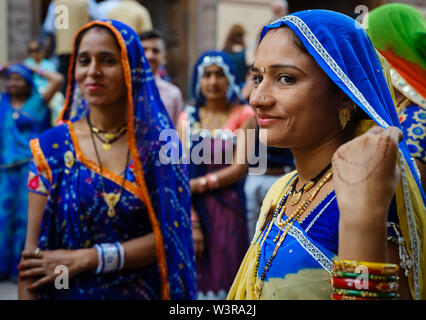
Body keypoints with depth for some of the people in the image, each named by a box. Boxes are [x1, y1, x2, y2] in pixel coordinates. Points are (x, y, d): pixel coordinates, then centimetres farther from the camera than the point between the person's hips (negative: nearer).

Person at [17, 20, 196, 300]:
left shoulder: (157, 141, -7)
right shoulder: (52, 146, -7)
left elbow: (169, 237, -11)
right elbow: (32, 250, -8)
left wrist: (85, 259, -16)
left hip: (145, 290, 0)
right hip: (72, 292, 0)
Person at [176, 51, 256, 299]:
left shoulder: (243, 115, 4)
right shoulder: (188, 117, 9)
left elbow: (239, 169, -5)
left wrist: (197, 184, -10)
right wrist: (191, 221, -10)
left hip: (228, 210, -2)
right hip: (194, 210, 2)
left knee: (224, 279, -1)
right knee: (195, 279, 1)